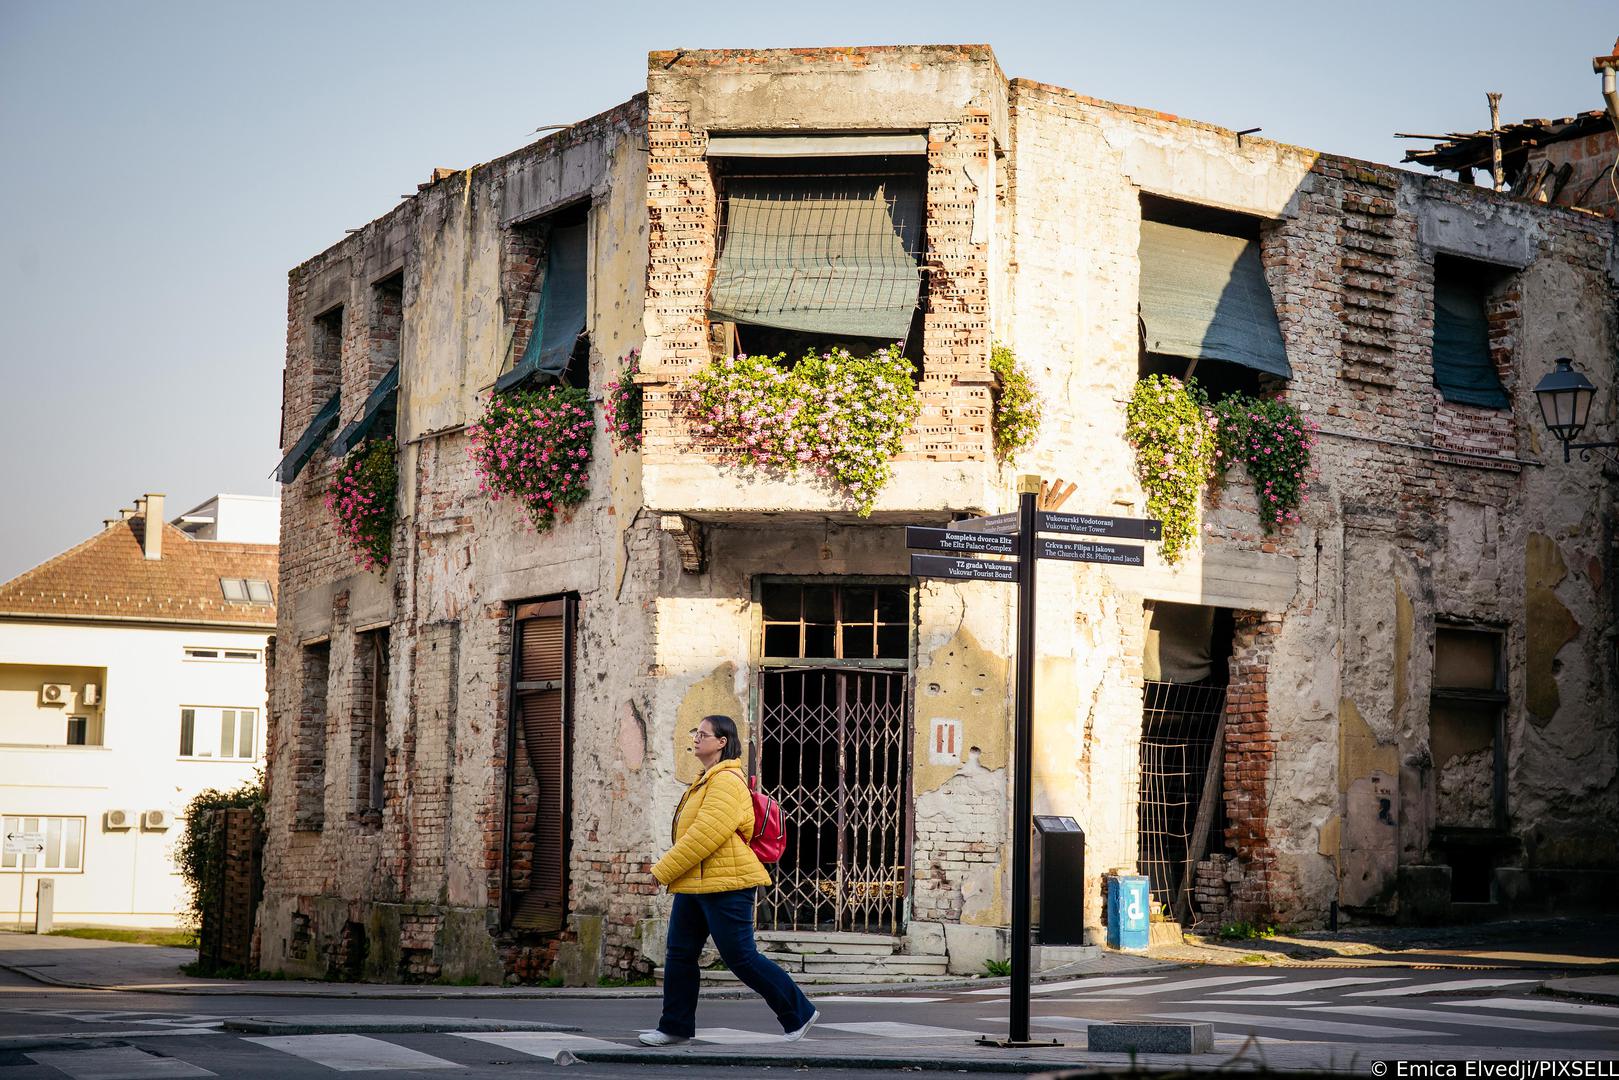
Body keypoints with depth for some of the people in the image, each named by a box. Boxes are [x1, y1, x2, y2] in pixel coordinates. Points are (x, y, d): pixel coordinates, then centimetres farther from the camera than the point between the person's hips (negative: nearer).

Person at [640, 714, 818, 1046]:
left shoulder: (726, 781, -16)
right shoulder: (707, 781, 18)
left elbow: (704, 835, -22)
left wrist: (664, 869, -17)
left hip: (725, 886, -10)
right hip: (694, 886, 10)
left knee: (740, 957, -6)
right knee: (680, 954, 9)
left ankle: (799, 1013, 5)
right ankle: (675, 1026, 17)